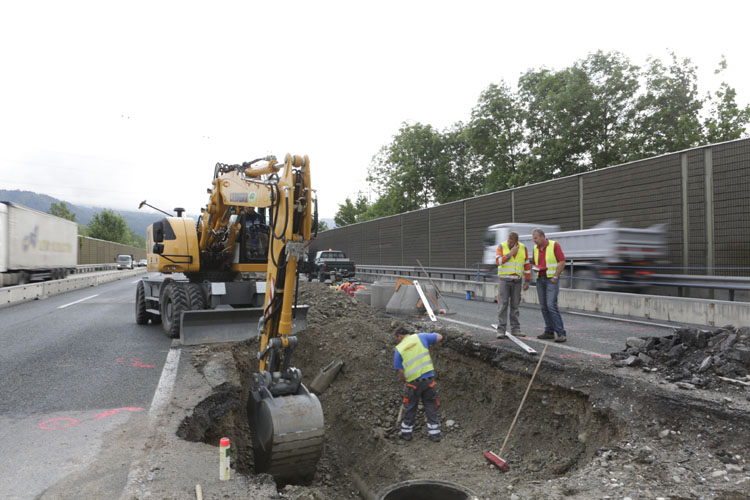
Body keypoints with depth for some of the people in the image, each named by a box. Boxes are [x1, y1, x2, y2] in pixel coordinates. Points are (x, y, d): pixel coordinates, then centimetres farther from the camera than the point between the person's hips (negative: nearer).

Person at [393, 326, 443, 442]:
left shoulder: (399, 350, -2)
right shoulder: (420, 337, -1)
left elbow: (401, 372, -2)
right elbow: (439, 337, 8)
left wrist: (404, 382, 16)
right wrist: (428, 343, 22)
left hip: (413, 383, -1)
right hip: (429, 380, 1)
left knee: (410, 408, 17)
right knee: (431, 407, 15)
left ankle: (406, 433, 30)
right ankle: (435, 434, 21)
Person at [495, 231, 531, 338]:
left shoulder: (523, 249, 0)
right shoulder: (501, 247, -6)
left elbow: (527, 266, 4)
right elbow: (499, 262, -20)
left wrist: (527, 282, 0)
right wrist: (511, 253, -24)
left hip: (516, 281, 2)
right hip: (503, 279, -2)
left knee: (515, 305, 5)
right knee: (503, 305, -8)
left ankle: (515, 329, 13)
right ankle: (501, 330, -6)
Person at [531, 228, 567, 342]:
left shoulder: (554, 245, -10)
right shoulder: (535, 248, 9)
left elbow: (562, 262, -13)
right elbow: (534, 264, 18)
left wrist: (555, 277, -17)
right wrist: (534, 268, -5)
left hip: (552, 279, -6)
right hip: (540, 279, 7)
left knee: (551, 305, -17)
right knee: (544, 306, 5)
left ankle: (561, 333, -13)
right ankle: (549, 332, 11)